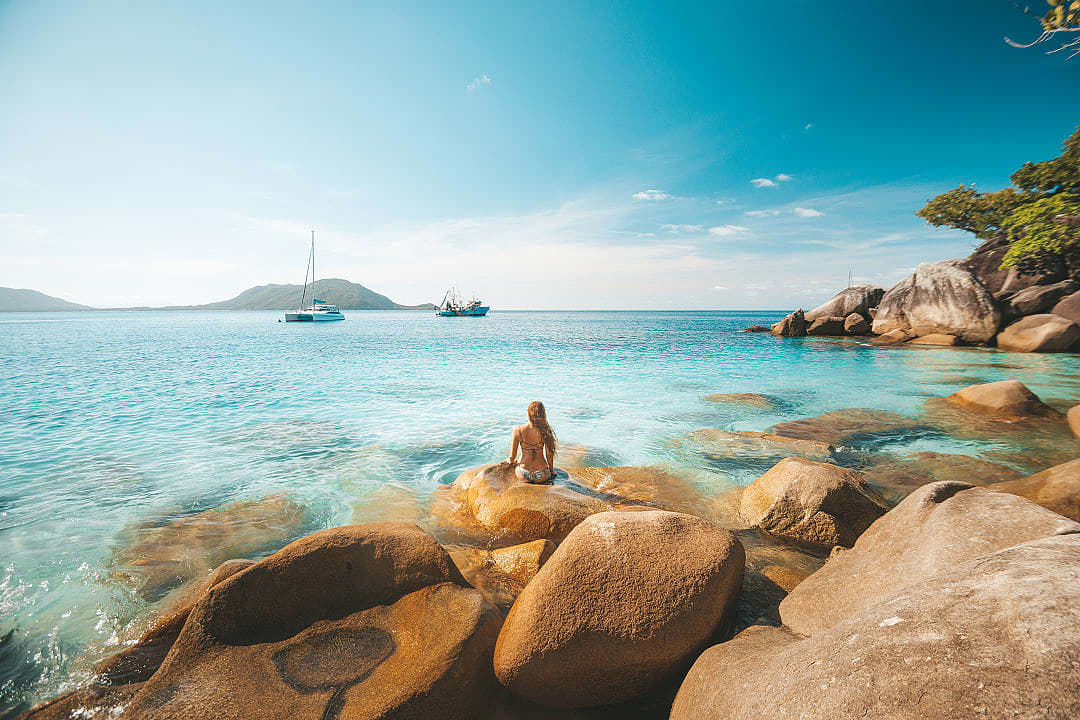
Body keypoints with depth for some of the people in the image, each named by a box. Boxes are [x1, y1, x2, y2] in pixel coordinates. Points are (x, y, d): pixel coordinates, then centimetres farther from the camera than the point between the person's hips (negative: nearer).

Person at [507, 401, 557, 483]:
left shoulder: (518, 431, -12)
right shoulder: (545, 430, -13)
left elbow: (512, 457, -5)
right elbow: (549, 455, -4)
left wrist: (511, 461, 18)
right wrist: (551, 470, 14)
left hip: (524, 476, 0)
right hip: (542, 475, 1)